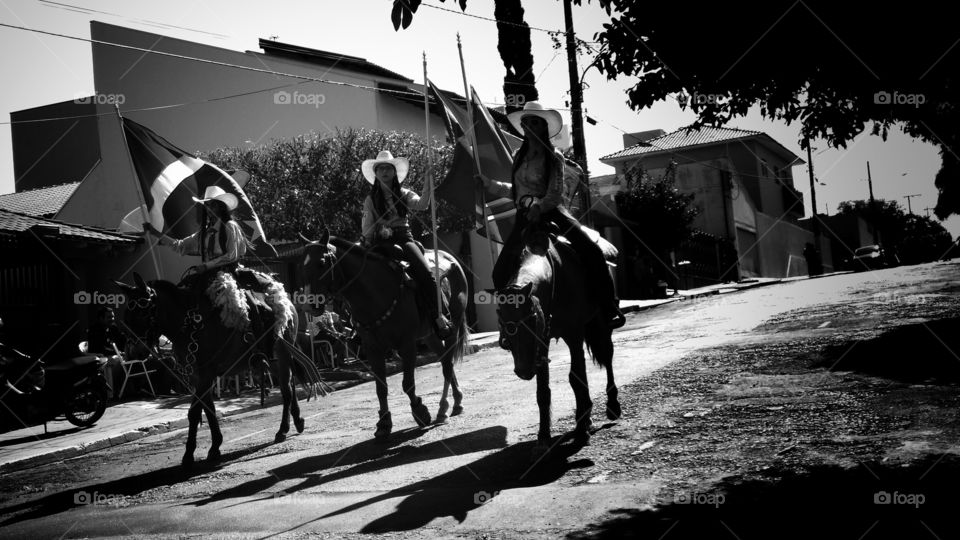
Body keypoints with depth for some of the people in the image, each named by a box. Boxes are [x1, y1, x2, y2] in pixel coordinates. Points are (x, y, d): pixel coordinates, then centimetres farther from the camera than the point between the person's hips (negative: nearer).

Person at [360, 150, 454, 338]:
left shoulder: (404, 194, 14)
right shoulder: (370, 200, 13)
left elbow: (421, 205, -8)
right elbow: (366, 229, 7)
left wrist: (429, 186, -23)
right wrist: (379, 231, -14)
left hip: (404, 238, 0)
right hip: (380, 243, 0)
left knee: (425, 273, -23)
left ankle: (438, 318, -22)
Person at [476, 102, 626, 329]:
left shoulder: (553, 156, -1)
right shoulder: (519, 156, 13)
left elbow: (555, 194, -9)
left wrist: (539, 208, -27)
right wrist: (489, 183, 17)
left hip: (551, 213, -4)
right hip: (525, 217, 4)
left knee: (591, 251, -24)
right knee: (501, 271, -6)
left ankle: (609, 308, -18)